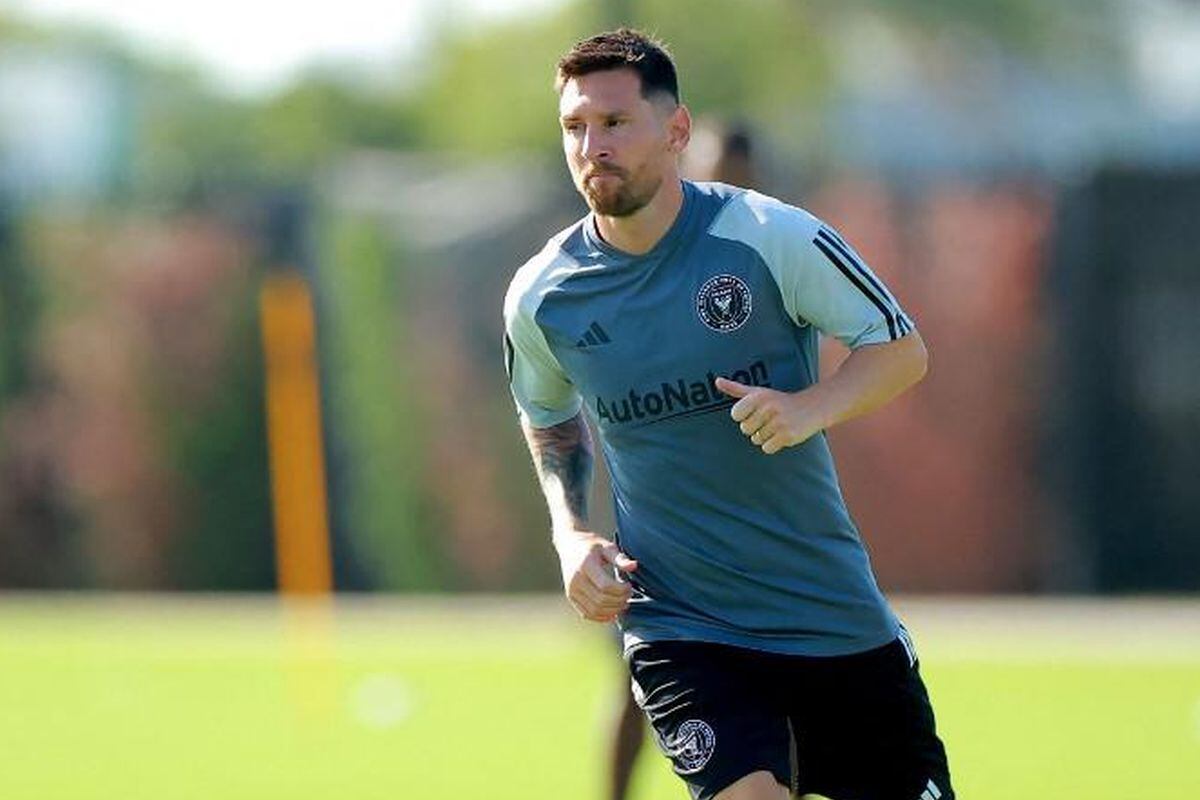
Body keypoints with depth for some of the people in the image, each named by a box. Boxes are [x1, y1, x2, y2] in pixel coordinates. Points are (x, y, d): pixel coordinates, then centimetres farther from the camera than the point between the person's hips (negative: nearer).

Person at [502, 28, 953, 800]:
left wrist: (811, 407, -22)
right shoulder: (541, 296, -3)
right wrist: (571, 534, 2)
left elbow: (903, 349, -3)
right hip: (678, 623, 0)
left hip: (836, 611, 0)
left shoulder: (772, 236, -11)